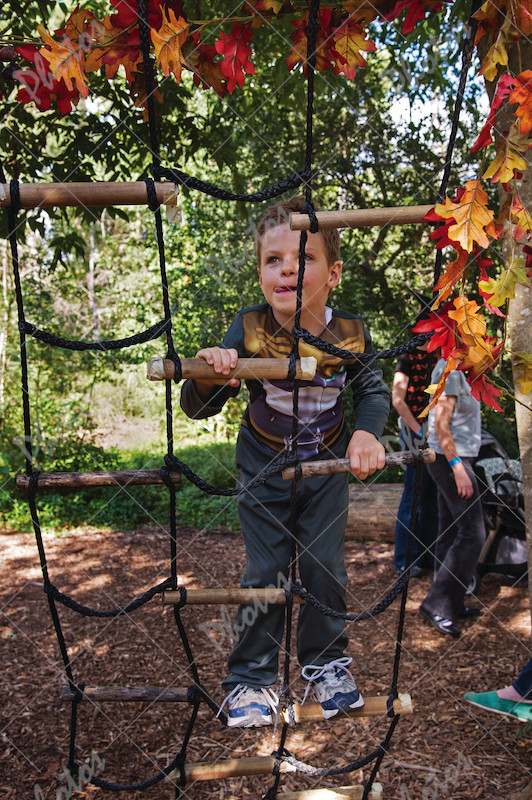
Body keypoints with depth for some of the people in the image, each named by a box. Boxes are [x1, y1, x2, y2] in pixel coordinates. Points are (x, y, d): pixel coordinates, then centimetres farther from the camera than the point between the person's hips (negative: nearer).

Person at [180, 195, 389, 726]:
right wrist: (208, 375, -40)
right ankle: (251, 677, 22)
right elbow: (197, 408, -18)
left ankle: (325, 662, 31)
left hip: (328, 468, 2)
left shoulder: (349, 333, -17)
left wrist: (366, 432, -19)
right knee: (265, 574, 3)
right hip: (264, 469, -1)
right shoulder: (248, 331, -22)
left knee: (325, 567, 7)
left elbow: (373, 390, 1)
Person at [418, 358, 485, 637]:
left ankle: (450, 604, 18)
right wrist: (458, 467, -23)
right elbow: (441, 423, -20)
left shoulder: (456, 370, 15)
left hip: (453, 460, 10)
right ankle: (436, 604, -6)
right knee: (472, 532, -9)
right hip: (451, 459, -10)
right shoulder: (449, 369, -14)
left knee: (450, 532, 11)